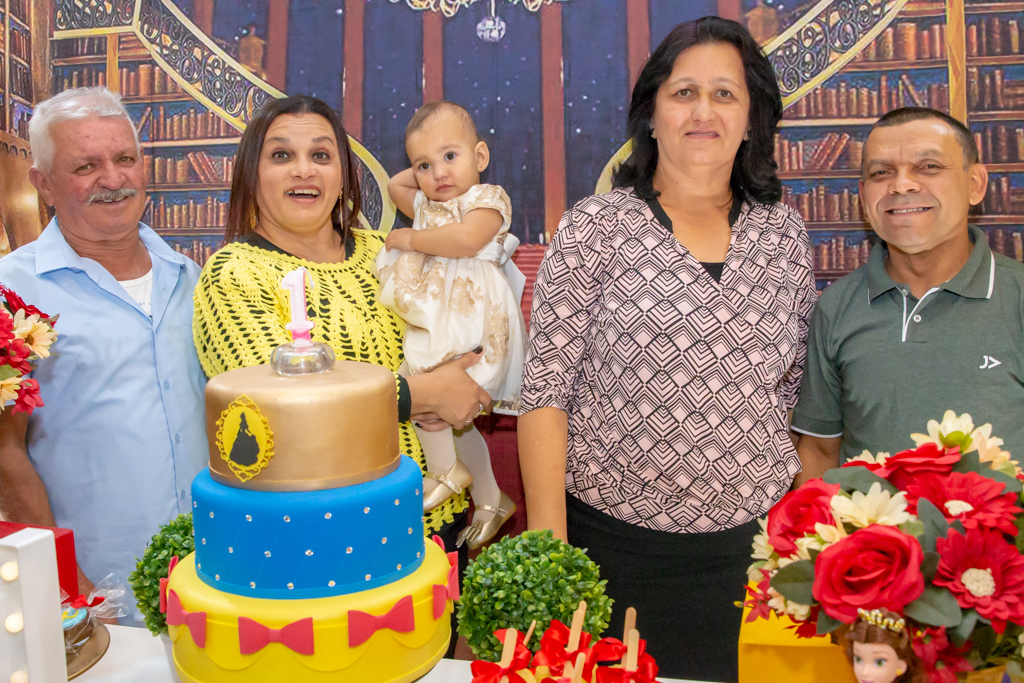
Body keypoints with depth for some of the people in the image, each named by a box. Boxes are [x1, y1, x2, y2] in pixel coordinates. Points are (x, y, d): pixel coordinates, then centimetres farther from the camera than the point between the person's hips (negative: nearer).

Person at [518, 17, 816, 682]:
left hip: (745, 546, 3)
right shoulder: (595, 227, -5)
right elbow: (546, 389, -8)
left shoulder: (784, 233, 5)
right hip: (608, 537, -2)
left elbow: (795, 384, 12)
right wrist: (548, 537, -12)